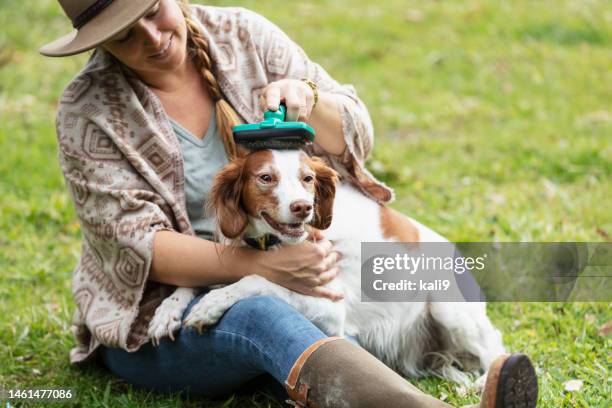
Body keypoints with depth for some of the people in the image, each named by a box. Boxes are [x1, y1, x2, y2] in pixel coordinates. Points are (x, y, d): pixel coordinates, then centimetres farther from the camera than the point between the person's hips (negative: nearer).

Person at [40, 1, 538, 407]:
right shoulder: (89, 111, -9)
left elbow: (355, 137, 3)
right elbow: (137, 244, -17)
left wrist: (305, 97, -20)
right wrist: (261, 265, -30)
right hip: (156, 318, -6)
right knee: (259, 315, -38)